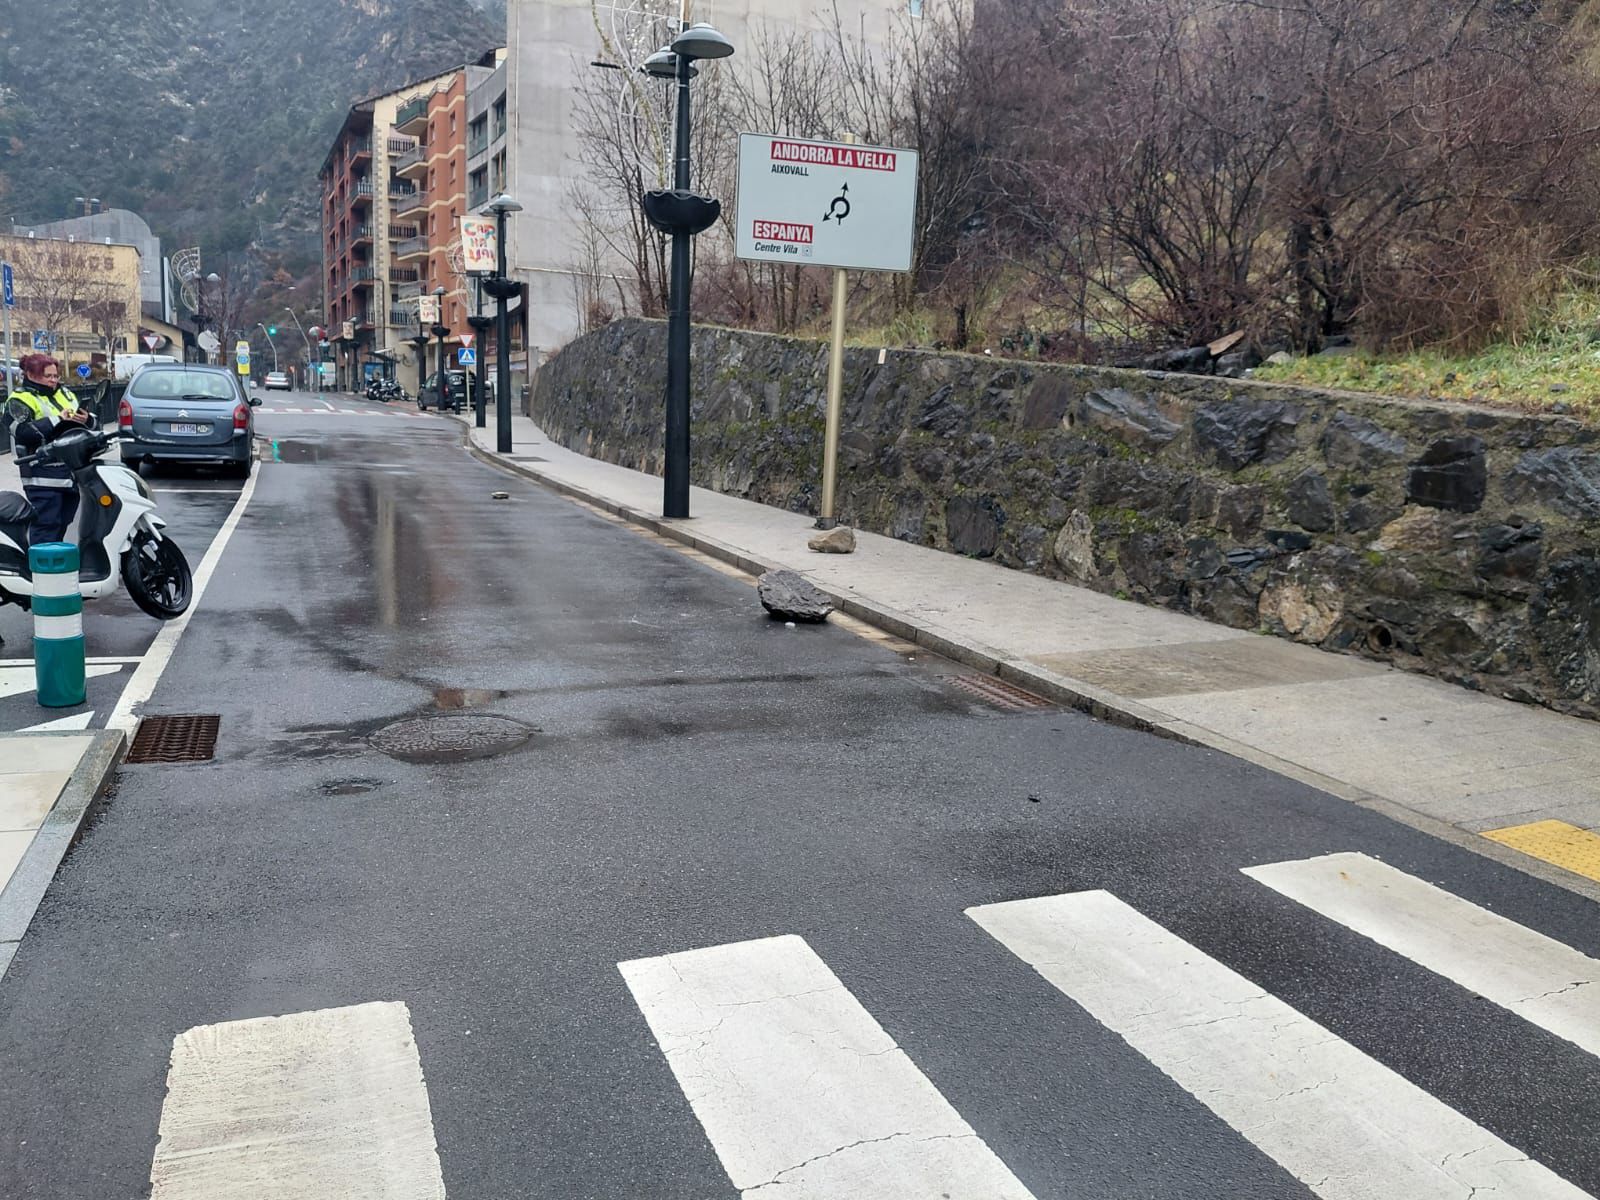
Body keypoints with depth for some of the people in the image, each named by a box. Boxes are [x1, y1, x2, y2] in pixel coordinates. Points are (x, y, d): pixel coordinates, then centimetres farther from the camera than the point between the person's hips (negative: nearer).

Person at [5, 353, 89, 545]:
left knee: (62, 524, 13)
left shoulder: (64, 393, 19)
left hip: (73, 473, 7)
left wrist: (85, 420, -2)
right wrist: (57, 419, -21)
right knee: (46, 525, -10)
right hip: (44, 476, -7)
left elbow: (89, 421, 22)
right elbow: (23, 432, -19)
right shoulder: (20, 400, -4)